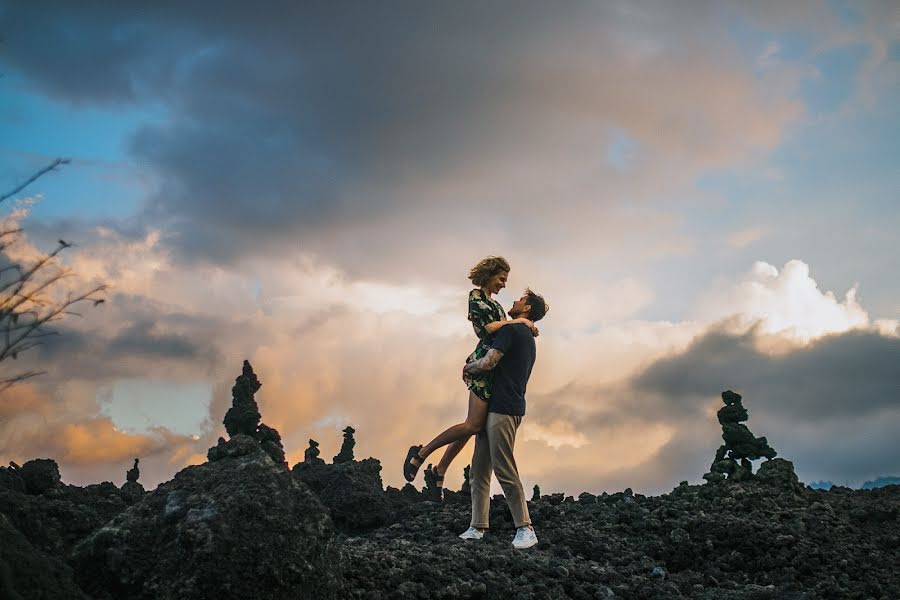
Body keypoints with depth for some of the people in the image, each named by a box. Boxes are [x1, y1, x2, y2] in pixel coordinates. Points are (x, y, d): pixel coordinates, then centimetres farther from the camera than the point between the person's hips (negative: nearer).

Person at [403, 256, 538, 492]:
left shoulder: (494, 303, 25)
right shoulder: (476, 296, -2)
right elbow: (487, 328, -14)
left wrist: (526, 328, 5)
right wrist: (518, 321, -7)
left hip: (495, 366, 9)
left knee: (473, 424, 8)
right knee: (473, 425, -16)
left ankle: (442, 468, 16)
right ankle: (421, 453, -8)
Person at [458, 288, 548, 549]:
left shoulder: (512, 330, -7)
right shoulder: (528, 338, 24)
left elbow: (487, 363, -16)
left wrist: (468, 368, 4)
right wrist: (473, 370, 21)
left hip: (502, 410, -10)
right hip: (494, 409, 10)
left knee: (505, 471, -11)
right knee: (478, 473, 8)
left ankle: (525, 529, -9)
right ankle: (477, 527, 10)